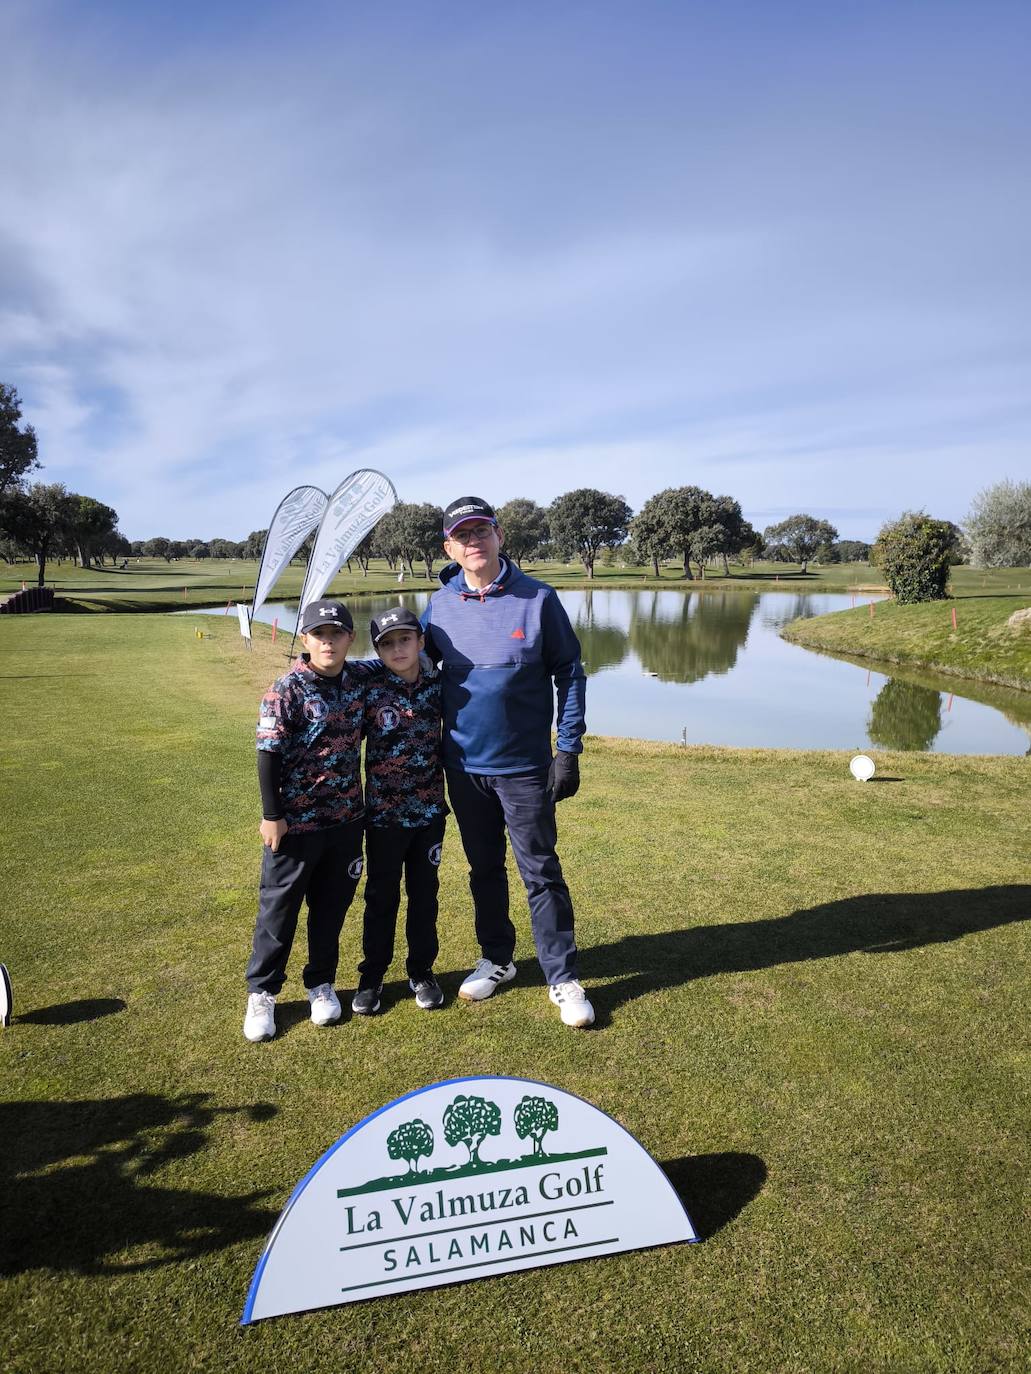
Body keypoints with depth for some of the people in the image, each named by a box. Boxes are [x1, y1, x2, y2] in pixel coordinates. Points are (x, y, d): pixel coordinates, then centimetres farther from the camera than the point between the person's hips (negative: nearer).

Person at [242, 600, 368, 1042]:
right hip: (295, 822, -4)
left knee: (332, 906, 15)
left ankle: (321, 984, 33)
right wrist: (271, 815, -10)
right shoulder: (286, 691, -13)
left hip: (345, 818, 4)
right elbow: (268, 756, -11)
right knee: (279, 908, 9)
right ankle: (261, 993, 25)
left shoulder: (360, 684, 0)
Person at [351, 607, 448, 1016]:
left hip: (429, 812, 2)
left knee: (424, 894, 13)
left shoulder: (438, 687, -3)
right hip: (384, 814, -2)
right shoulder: (369, 693, -9)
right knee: (381, 897, 11)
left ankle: (421, 972, 30)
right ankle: (372, 976, 28)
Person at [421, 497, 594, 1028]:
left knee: (541, 872, 4)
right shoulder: (439, 605, 0)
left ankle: (563, 978, 18)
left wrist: (568, 749, -9)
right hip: (463, 766, 3)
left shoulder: (538, 599, -9)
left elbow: (569, 672, -5)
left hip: (524, 766, -3)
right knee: (484, 868, 17)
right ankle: (496, 959, 35)